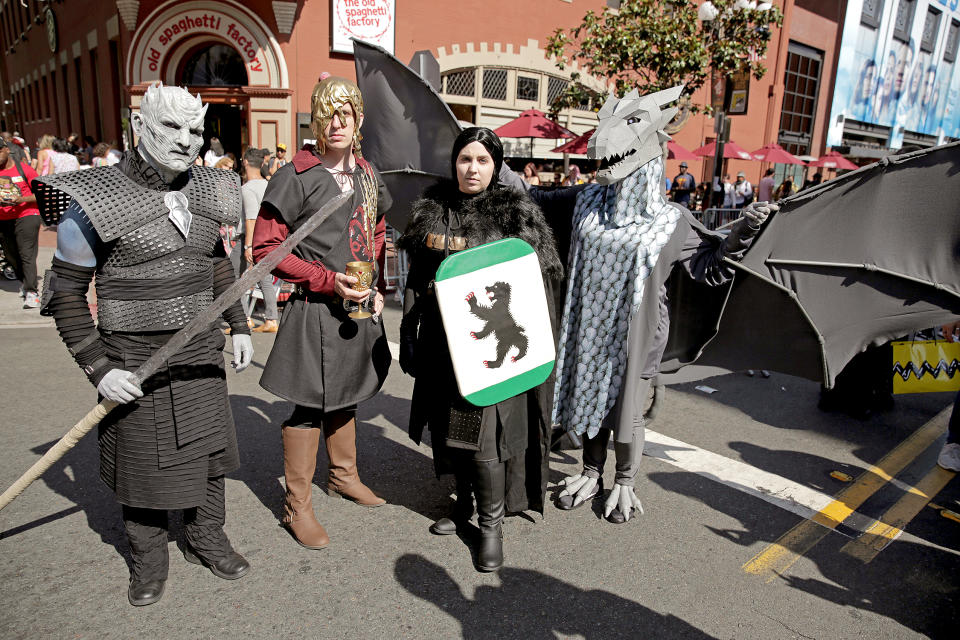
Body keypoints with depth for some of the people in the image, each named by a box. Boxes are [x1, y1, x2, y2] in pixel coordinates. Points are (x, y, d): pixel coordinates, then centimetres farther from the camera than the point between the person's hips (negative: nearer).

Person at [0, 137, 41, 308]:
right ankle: (23, 281, 38)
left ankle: (31, 292, -15)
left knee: (27, 255, -12)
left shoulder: (24, 169, -3)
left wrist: (21, 199, -17)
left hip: (26, 215, -5)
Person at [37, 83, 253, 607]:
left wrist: (239, 327, 11)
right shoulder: (96, 201, -13)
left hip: (202, 353, 5)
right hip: (135, 363, -4)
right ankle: (149, 559, 34)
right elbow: (64, 293, -8)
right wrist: (97, 369, -13)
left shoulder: (204, 191, 2)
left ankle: (206, 539, 38)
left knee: (208, 451, 15)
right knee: (143, 462, 10)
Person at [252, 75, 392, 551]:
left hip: (359, 308, 7)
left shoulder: (368, 175, 9)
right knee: (308, 403, 2)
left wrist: (375, 286, 8)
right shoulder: (295, 177, -12)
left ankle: (343, 475, 41)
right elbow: (265, 250, -13)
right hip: (315, 310, -6)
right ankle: (297, 505, 19)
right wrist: (329, 280, -20)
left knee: (344, 394, 21)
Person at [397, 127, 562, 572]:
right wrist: (410, 335, 9)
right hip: (441, 340, 5)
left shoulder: (515, 214, -4)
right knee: (447, 427, 14)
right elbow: (416, 279, 12)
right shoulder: (432, 211, 8)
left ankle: (491, 523, 14)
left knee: (484, 432, -5)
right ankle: (464, 502, 36)